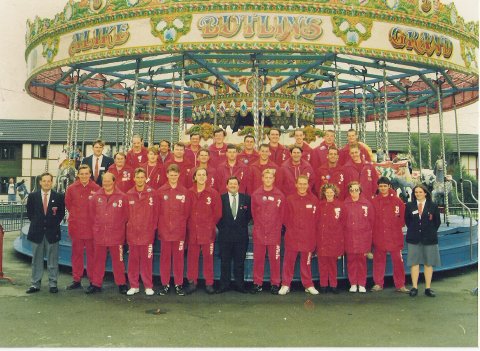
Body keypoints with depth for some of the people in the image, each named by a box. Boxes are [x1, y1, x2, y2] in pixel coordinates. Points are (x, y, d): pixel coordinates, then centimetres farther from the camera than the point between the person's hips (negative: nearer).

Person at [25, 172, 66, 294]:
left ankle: (53, 284, 11)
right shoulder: (33, 196, 4)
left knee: (53, 260, 4)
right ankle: (35, 284, 15)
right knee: (36, 259, 8)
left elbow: (61, 213, 7)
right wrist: (36, 223, 5)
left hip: (52, 232, -1)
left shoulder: (59, 197, 1)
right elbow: (29, 212, 11)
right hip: (37, 232, 1)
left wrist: (55, 223, 0)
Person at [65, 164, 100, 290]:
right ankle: (76, 280, 19)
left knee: (92, 254, 4)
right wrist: (75, 215, 9)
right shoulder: (71, 188, 3)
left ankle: (93, 280, 12)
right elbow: (68, 204, 12)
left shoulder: (97, 189, -4)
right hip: (76, 226, 2)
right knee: (76, 253, 10)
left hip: (91, 226, -2)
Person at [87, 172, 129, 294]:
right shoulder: (96, 197, 5)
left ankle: (121, 284, 14)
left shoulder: (122, 197, -3)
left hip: (116, 235, -2)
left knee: (118, 260, 3)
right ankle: (96, 284, 20)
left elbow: (126, 215, 3)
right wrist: (96, 226, 10)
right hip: (99, 235, 3)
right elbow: (91, 213, 13)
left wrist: (119, 226, 4)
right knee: (98, 260, 11)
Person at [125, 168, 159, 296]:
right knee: (133, 260, 8)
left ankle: (148, 286, 13)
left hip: (148, 233, -2)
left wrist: (153, 227, 0)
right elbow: (126, 213, 9)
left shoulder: (152, 193, -1)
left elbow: (156, 212, 1)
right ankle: (134, 285, 19)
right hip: (132, 233, 2)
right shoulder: (129, 194, 4)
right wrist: (128, 227, 4)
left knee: (147, 259, 3)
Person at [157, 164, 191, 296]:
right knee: (165, 257, 7)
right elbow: (157, 210, 1)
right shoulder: (161, 191, 0)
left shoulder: (184, 191, 2)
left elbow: (187, 211, 4)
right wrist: (159, 225, -2)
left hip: (179, 230, 0)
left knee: (178, 257, 6)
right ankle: (165, 284, 16)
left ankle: (179, 284, 15)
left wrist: (182, 223, 0)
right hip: (164, 229, 0)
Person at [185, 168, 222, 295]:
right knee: (192, 257, 7)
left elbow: (218, 213, 2)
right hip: (192, 231, 2)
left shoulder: (213, 193, -2)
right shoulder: (189, 193, 3)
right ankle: (192, 282, 18)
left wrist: (210, 225, 3)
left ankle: (209, 283, 13)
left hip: (208, 232, -2)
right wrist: (189, 226, 3)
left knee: (208, 258, 3)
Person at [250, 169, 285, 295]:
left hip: (275, 233, -1)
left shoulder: (280, 195, 1)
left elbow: (282, 214, 7)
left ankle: (275, 284, 13)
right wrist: (260, 225, 8)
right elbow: (253, 213, 9)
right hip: (259, 232, 1)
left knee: (275, 259, 2)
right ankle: (257, 283, 16)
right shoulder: (256, 194, 3)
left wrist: (277, 227, 7)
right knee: (258, 259, 5)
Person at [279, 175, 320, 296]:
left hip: (308, 237, 1)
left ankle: (308, 285, 20)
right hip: (292, 236, 0)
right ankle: (285, 285, 13)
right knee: (289, 261, 4)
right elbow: (286, 218, 3)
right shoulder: (290, 199, -1)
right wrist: (290, 229, 2)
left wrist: (311, 231, 4)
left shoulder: (314, 200, 1)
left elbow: (316, 218, 5)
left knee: (306, 262, 9)